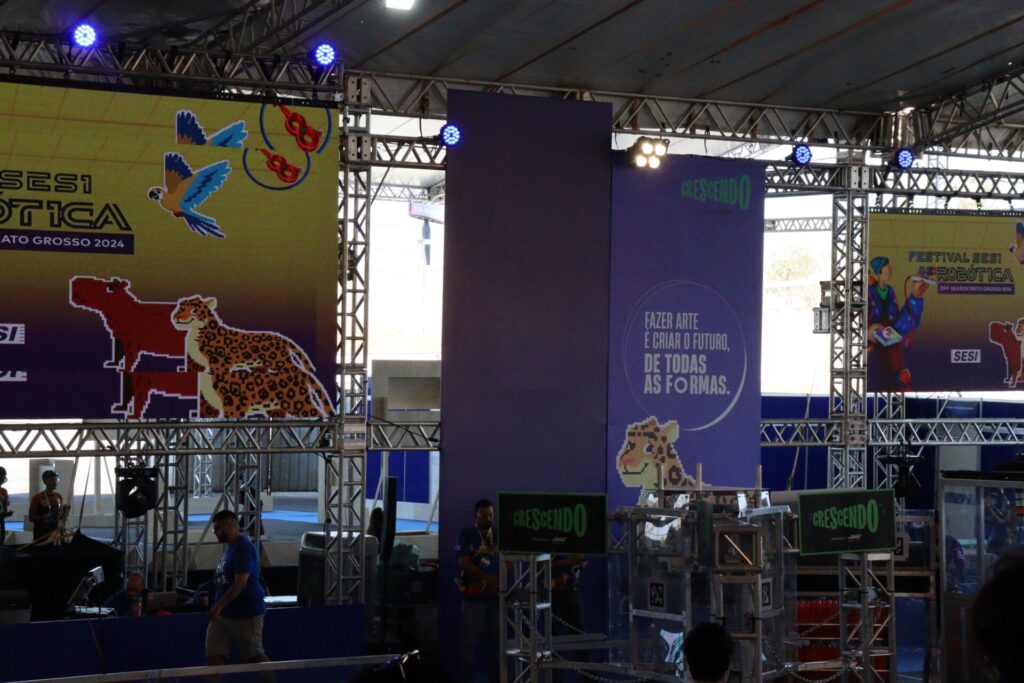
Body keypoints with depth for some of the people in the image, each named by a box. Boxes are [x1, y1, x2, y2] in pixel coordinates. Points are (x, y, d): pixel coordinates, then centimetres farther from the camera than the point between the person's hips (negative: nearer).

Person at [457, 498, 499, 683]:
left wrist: (499, 580, -11)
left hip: (496, 594, 4)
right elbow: (464, 563, -9)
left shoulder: (499, 535, 11)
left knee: (495, 638, 7)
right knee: (471, 639, -2)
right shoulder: (467, 535, 0)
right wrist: (489, 578, -17)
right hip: (474, 595, -3)